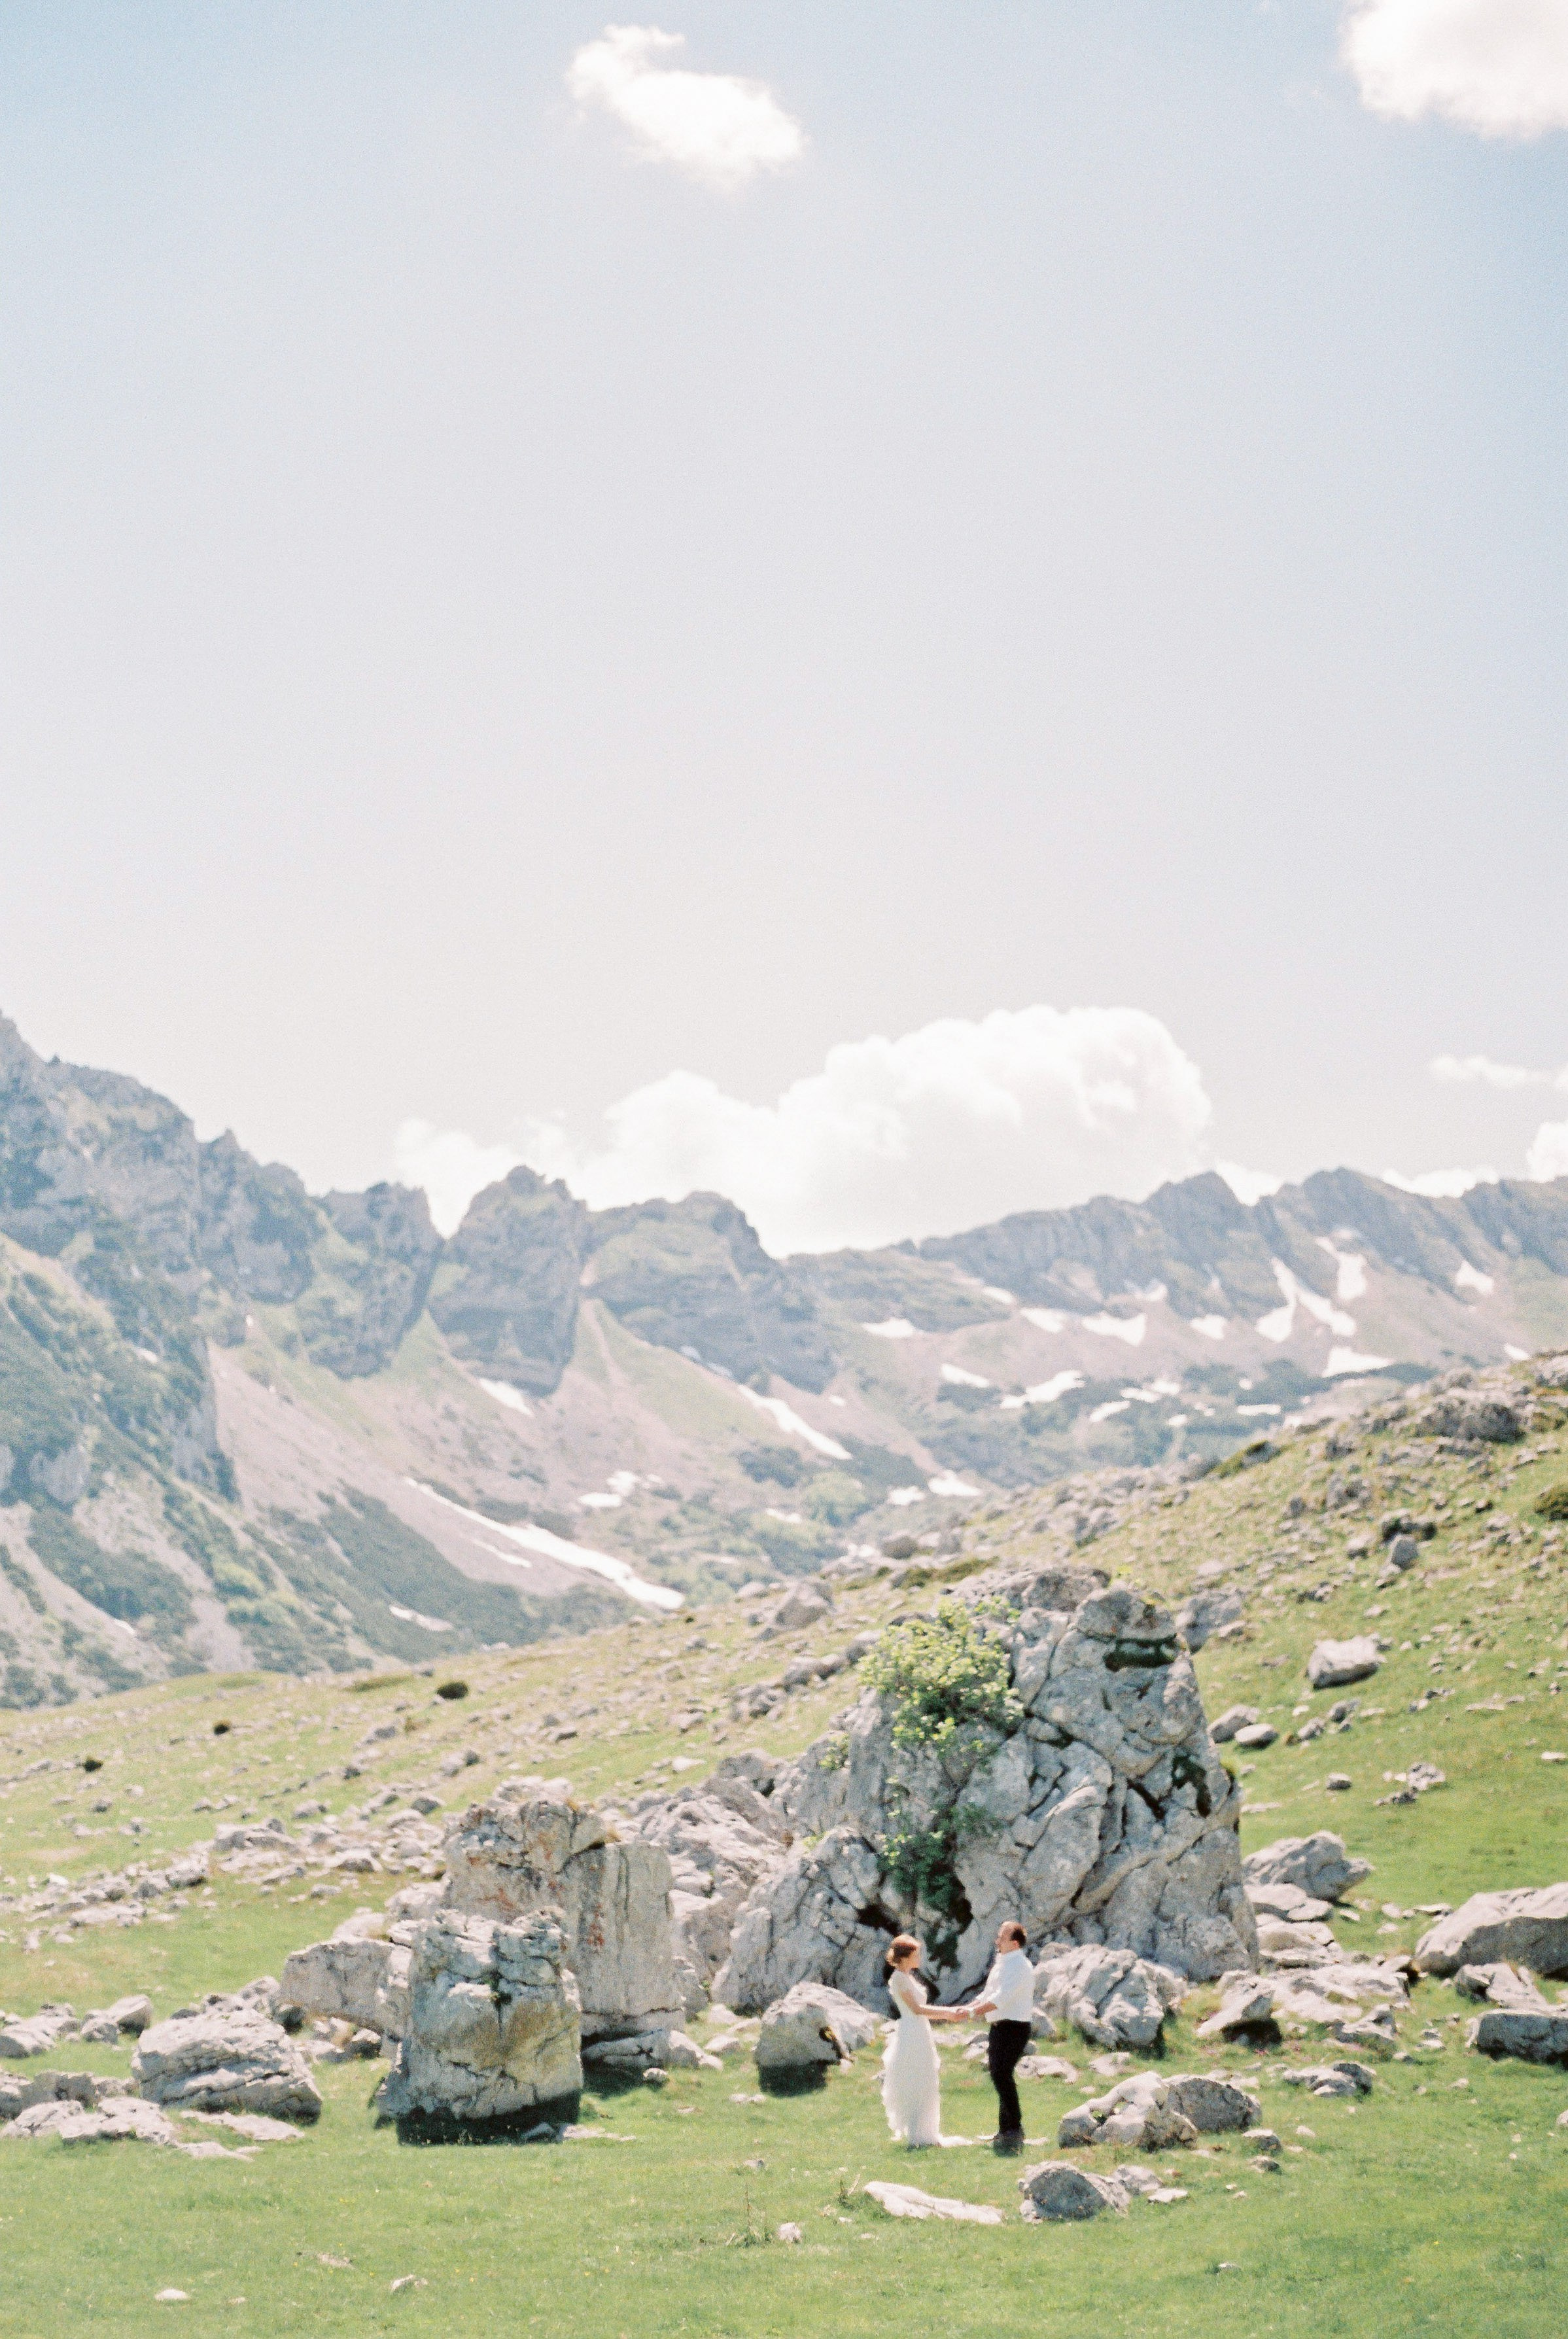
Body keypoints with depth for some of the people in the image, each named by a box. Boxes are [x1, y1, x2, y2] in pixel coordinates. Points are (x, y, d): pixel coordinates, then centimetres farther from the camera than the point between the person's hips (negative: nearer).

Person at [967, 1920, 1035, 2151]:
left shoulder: (1018, 1966, -16)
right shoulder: (1003, 1964, 16)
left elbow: (1001, 1998, -25)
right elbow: (989, 1995, 19)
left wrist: (972, 2012, -25)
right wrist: (966, 2009, 7)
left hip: (1013, 2027, -10)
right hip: (1002, 2026, 10)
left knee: (1002, 2074, -16)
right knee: (998, 2074, 13)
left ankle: (1014, 2129, -13)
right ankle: (1007, 2128, 21)